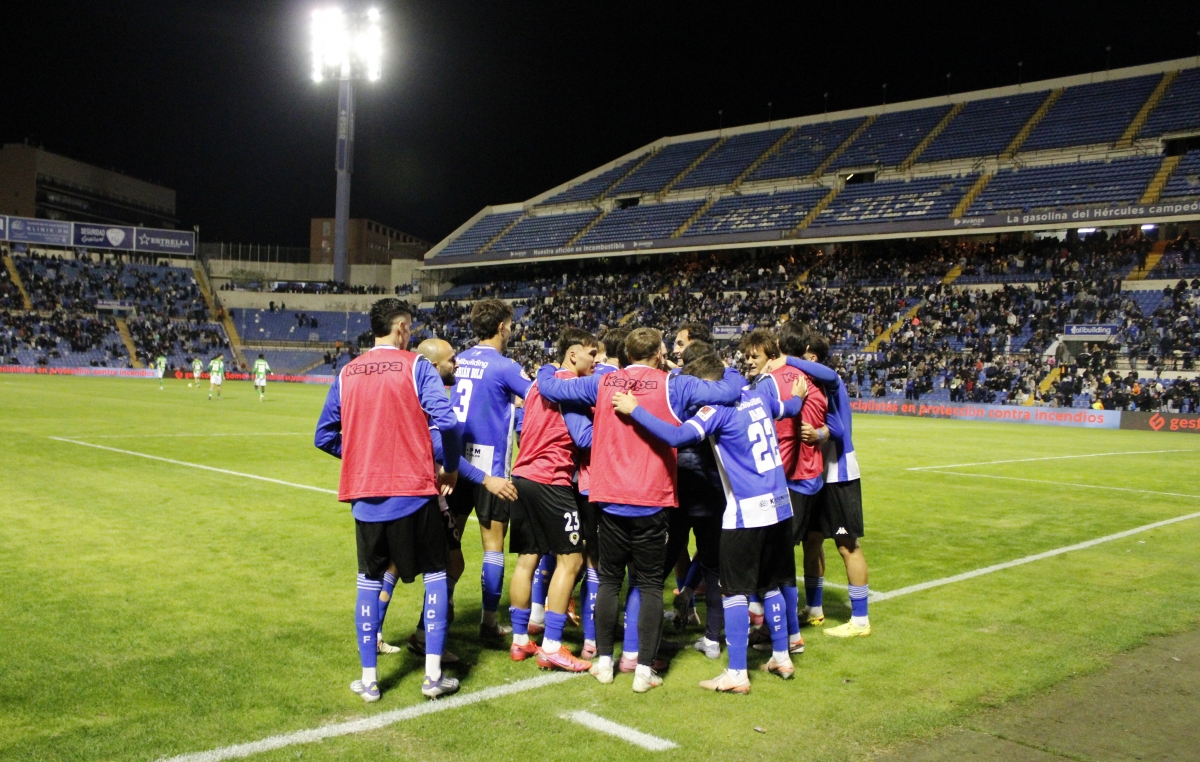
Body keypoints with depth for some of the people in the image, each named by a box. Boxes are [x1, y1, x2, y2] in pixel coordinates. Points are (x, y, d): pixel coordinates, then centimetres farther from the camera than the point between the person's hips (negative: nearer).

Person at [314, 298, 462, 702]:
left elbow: (325, 436, 10)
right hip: (414, 491, -3)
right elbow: (447, 421, -16)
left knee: (370, 580, 14)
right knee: (435, 574, 10)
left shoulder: (347, 373, 7)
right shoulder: (415, 366, -5)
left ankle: (368, 679, 17)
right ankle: (433, 675, 9)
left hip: (364, 494, 4)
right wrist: (450, 468, -1)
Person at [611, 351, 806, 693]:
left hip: (746, 511, -8)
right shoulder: (759, 393, 8)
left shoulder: (718, 408, -13)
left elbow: (676, 436, -26)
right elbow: (788, 408, 29)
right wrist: (798, 396, 52)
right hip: (779, 505, 8)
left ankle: (736, 674, 2)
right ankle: (781, 657, 29)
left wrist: (634, 410, -21)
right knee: (771, 584, 20)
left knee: (734, 590, 0)